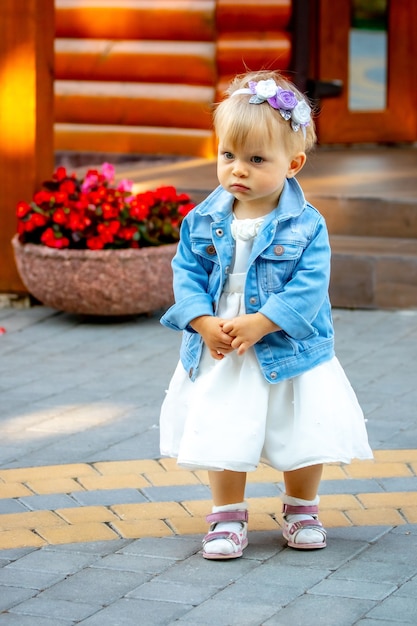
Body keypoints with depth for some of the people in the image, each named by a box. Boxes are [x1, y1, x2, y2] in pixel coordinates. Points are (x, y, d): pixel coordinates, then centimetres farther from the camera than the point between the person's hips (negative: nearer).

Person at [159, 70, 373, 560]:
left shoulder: (305, 226, -12)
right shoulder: (203, 221, -3)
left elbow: (308, 288, -17)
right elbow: (187, 273, -1)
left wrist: (259, 324, -25)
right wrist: (205, 323, -16)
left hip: (290, 355, -1)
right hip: (218, 355, 2)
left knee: (304, 435, 8)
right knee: (222, 433, 3)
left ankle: (302, 510, 31)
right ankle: (227, 516, 19)